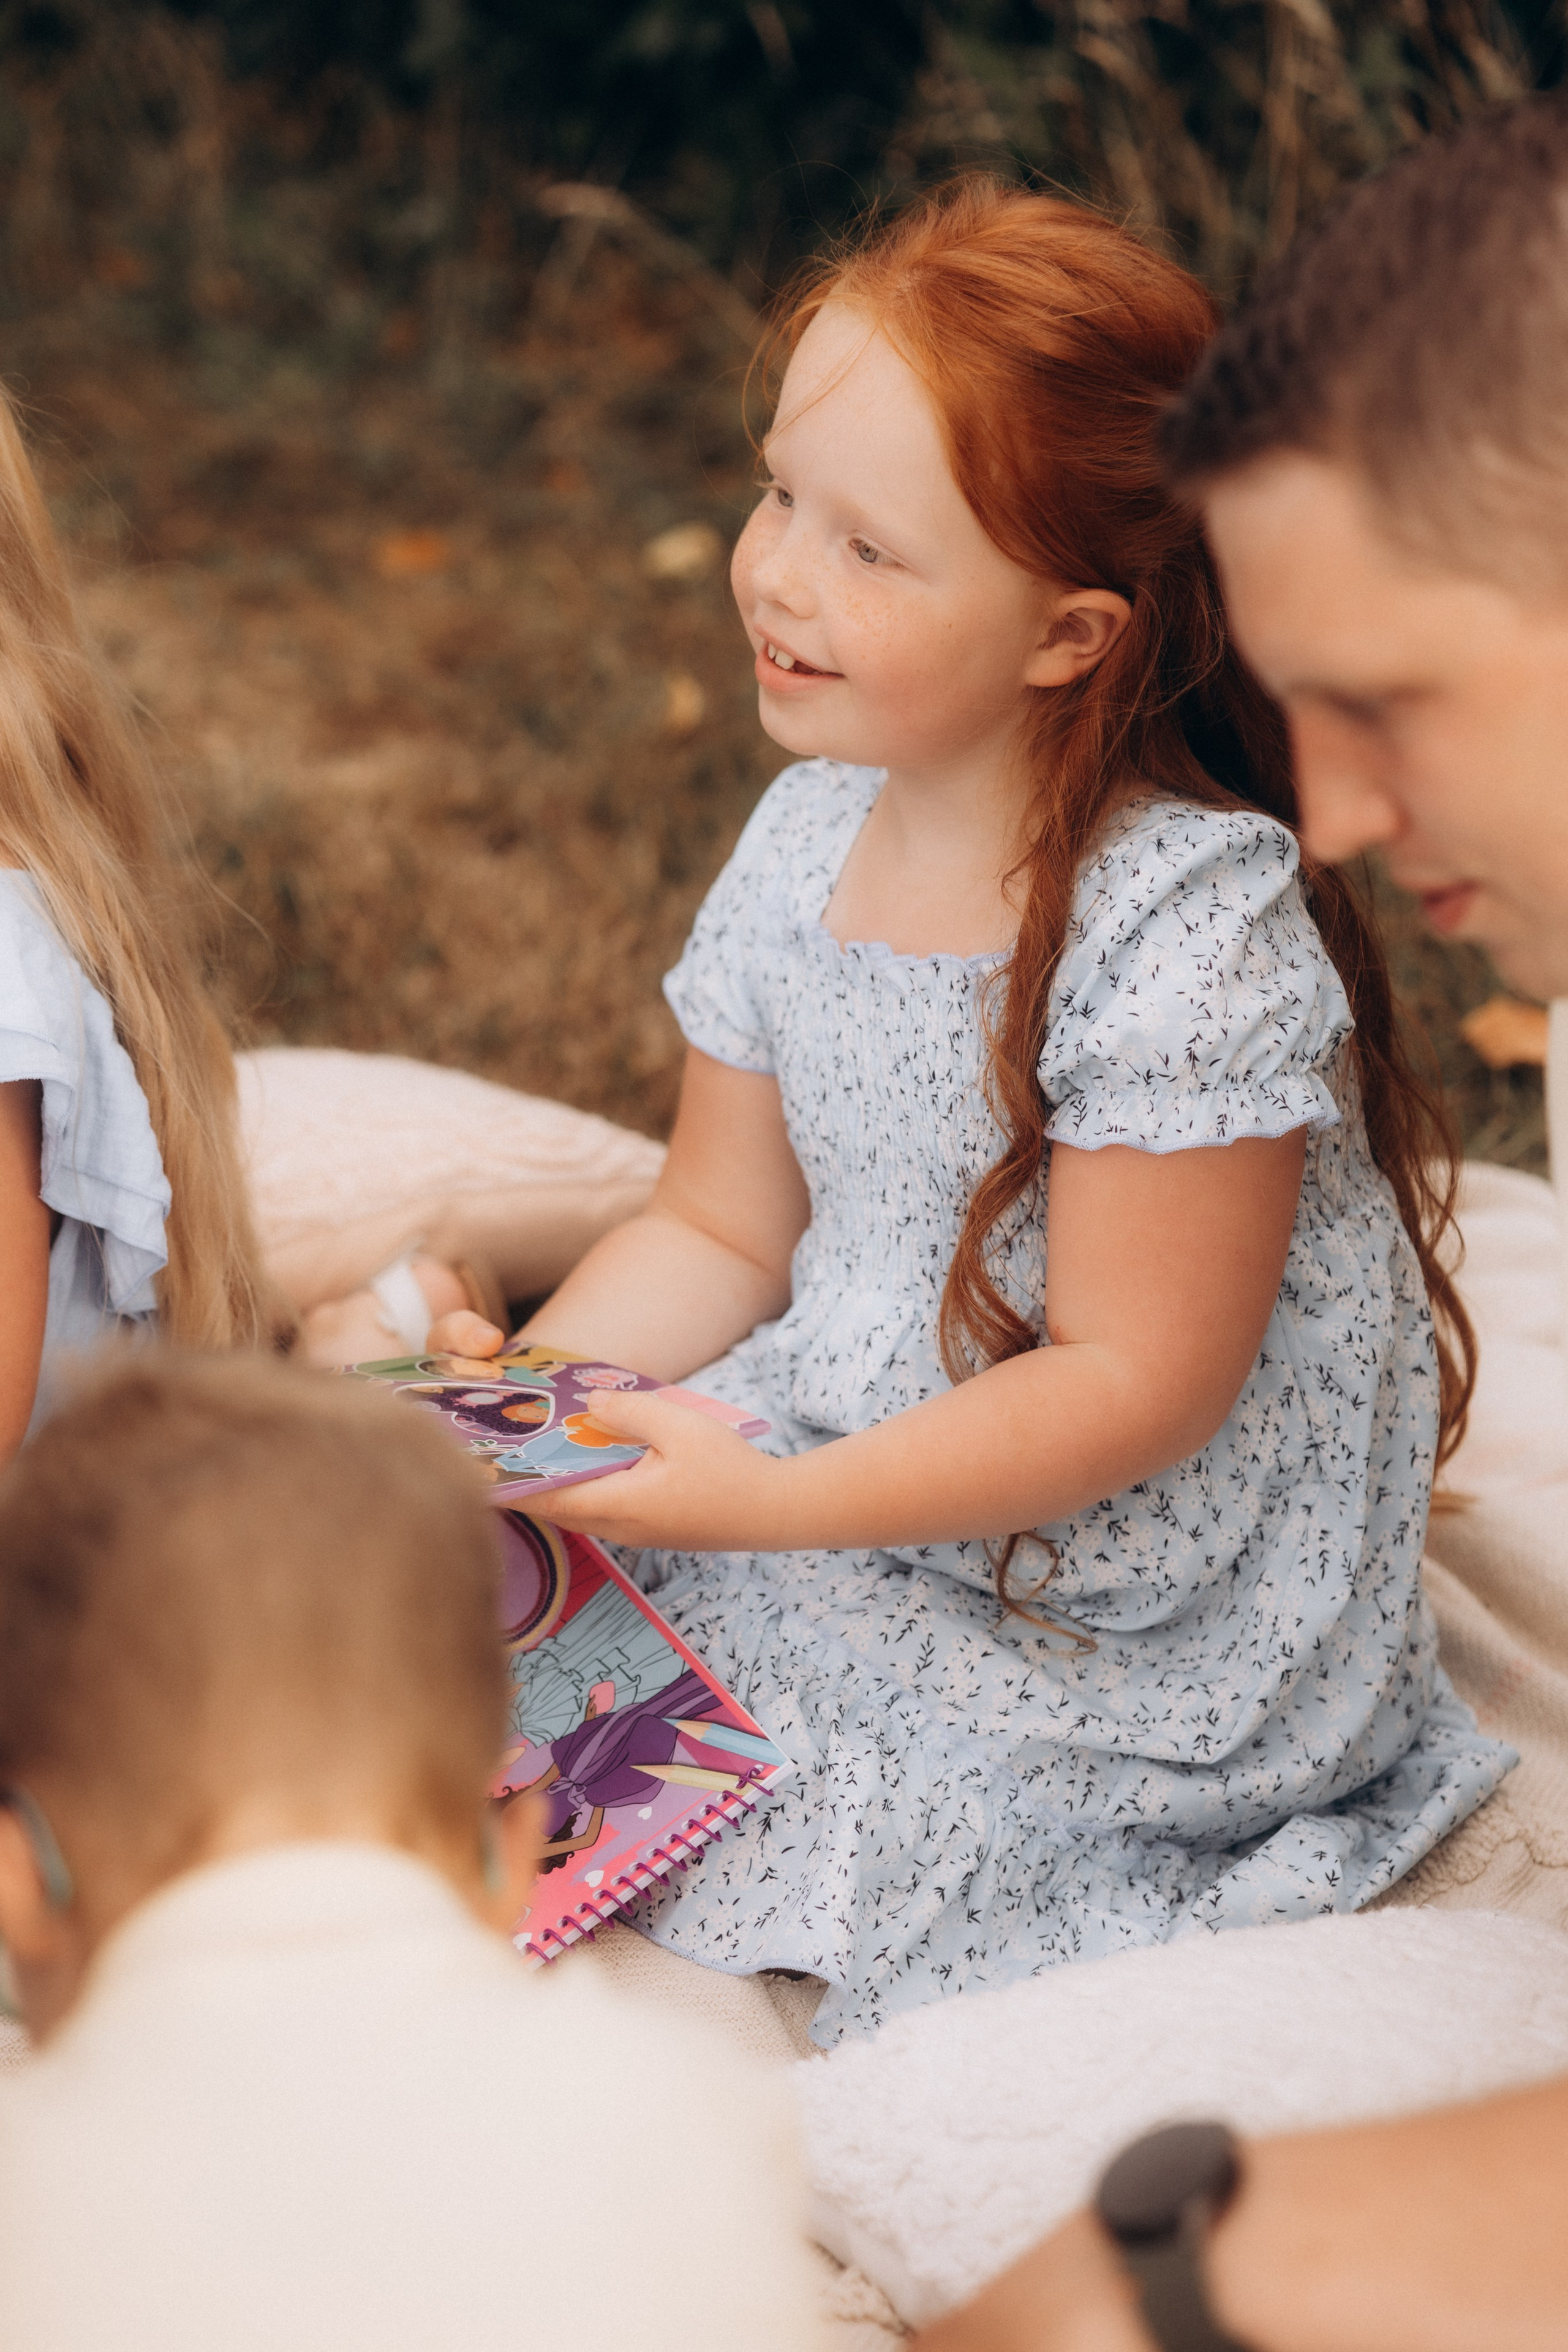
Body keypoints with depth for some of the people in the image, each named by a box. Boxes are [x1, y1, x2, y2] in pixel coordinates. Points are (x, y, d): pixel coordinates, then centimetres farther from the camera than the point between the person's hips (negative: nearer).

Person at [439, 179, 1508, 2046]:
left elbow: (1137, 1385, -21)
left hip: (1141, 1607, -7)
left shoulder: (1192, 933, -23)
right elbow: (718, 1234, 8)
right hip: (852, 1466, 7)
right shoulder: (809, 844, -1)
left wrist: (771, 1502, -26)